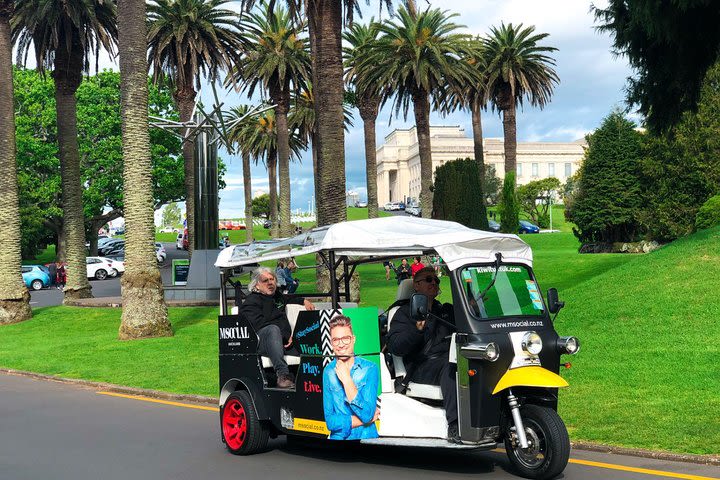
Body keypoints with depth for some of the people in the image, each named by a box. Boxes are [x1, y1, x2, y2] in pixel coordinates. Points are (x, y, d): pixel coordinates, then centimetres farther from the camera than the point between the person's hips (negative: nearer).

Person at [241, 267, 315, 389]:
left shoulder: (277, 296, 28)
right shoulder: (251, 301, 3)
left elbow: (289, 300, 53)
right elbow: (260, 324, -12)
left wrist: (304, 301, 34)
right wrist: (287, 336, -17)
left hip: (286, 340, 7)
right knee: (273, 329, -41)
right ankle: (283, 375, -55)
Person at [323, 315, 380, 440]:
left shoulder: (370, 368, -2)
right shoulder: (328, 372, 3)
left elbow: (367, 415, -12)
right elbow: (330, 422, -1)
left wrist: (346, 379, -12)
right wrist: (365, 419, -7)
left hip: (366, 438, 0)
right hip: (338, 438, 0)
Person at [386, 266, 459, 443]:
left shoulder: (447, 310, 29)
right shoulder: (405, 313, 12)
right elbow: (394, 347, -1)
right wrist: (417, 330, -17)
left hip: (451, 360, 4)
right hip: (421, 367, -4)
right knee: (450, 365, -37)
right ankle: (454, 426, -45)